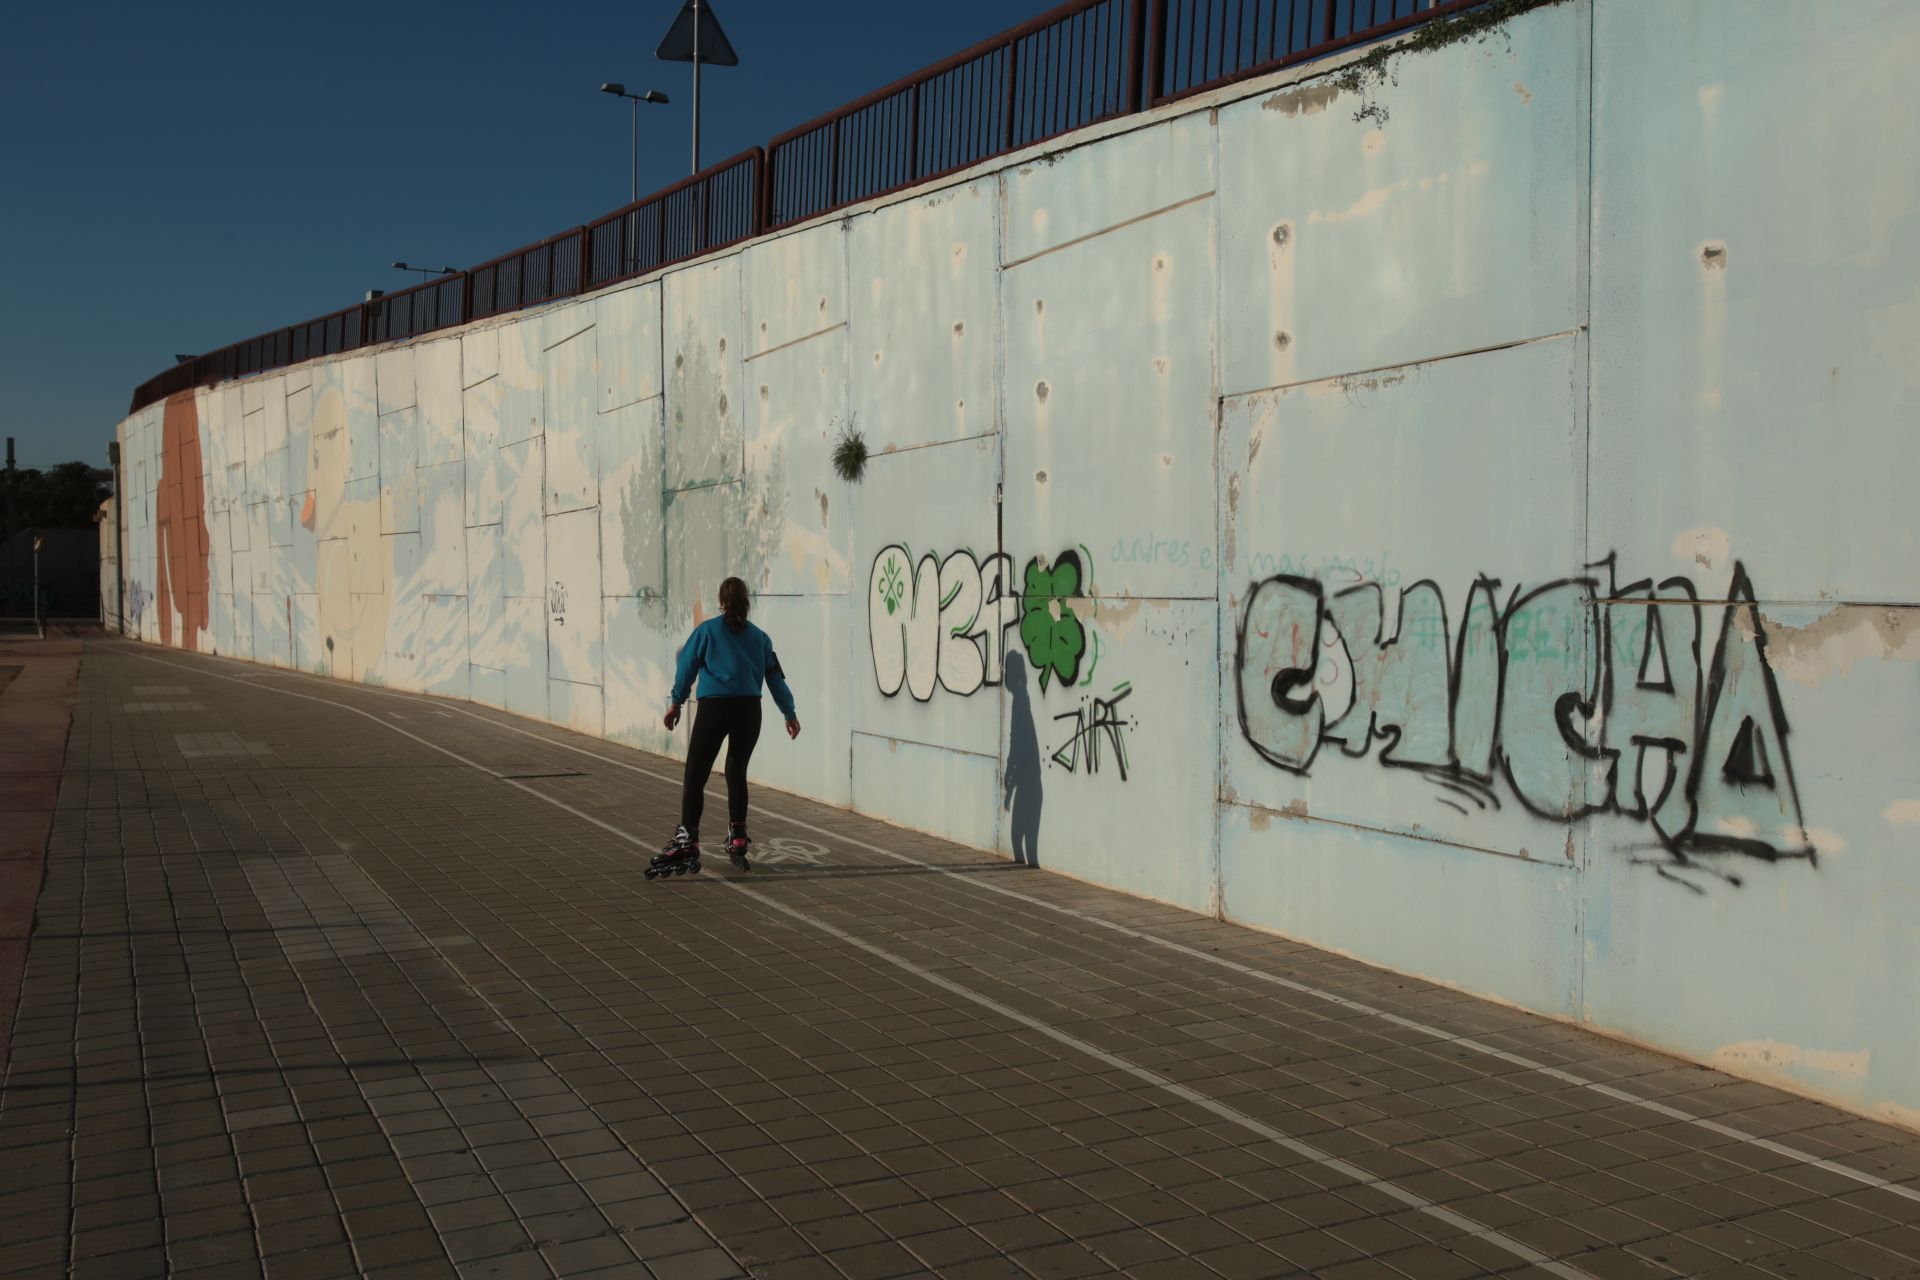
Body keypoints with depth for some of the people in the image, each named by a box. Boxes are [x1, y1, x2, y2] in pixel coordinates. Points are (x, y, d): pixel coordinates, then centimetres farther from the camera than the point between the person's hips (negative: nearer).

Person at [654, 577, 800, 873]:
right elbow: (776, 677, 14)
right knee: (737, 774, 14)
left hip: (713, 708, -3)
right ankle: (737, 841, 15)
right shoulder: (759, 637, 13)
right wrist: (790, 714, 23)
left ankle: (687, 841, -5)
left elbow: (687, 667, 3)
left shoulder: (707, 630, 5)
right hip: (749, 710, 3)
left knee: (695, 775, 1)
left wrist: (676, 703, 14)